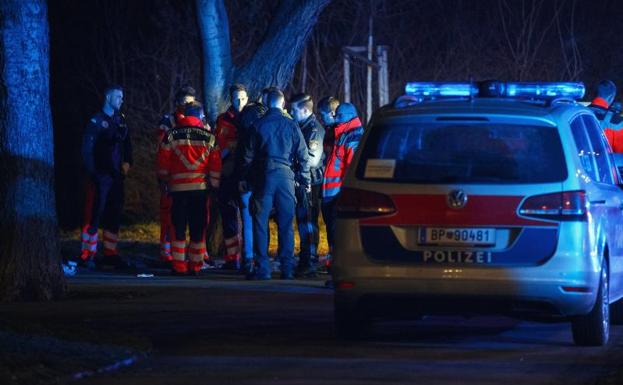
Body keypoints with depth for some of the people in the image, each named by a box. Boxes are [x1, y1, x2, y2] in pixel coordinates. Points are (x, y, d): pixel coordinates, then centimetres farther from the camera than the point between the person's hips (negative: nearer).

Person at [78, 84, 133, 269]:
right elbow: (87, 149, -11)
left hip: (116, 176, 7)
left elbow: (127, 144, 22)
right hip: (100, 176, -7)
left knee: (114, 216, 10)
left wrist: (127, 162, 6)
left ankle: (111, 254, 16)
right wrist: (92, 173, -15)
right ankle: (87, 255, -8)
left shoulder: (120, 120, 14)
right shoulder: (96, 121, -7)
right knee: (94, 215, -8)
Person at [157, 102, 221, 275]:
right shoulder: (209, 138, 3)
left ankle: (178, 265, 2)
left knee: (178, 227, 4)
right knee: (198, 228, 7)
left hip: (178, 187, -1)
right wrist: (215, 185, 12)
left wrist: (165, 180, 17)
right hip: (201, 187, 1)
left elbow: (163, 163, 3)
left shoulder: (172, 135, 1)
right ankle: (195, 265, 7)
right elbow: (215, 165, 3)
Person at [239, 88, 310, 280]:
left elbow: (249, 155, 3)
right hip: (285, 175, 1)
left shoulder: (258, 125, 1)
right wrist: (305, 180, 12)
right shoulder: (291, 125, 2)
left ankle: (263, 268, -3)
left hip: (263, 176, -1)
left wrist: (243, 178, 11)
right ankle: (287, 268, 3)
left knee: (260, 222, 3)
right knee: (286, 223, 5)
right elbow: (302, 155, 4)